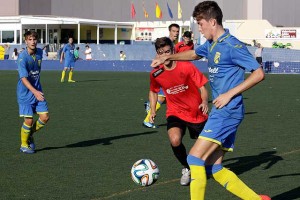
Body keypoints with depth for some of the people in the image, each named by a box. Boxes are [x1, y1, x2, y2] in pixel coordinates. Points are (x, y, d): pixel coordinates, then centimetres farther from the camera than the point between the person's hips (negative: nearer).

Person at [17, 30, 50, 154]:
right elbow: (23, 78, -27)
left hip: (37, 91, 6)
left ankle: (30, 134, 26)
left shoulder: (39, 53, 2)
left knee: (45, 117, -1)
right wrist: (34, 91, -39)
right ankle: (24, 145, 19)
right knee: (29, 120, -4)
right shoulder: (22, 57, -19)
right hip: (25, 93, -6)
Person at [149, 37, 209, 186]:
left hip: (196, 112, -1)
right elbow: (153, 91, 13)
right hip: (175, 112, 1)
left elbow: (202, 87, -13)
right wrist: (153, 111, 4)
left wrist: (205, 102, -31)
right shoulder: (156, 74, -8)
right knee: (175, 140, -28)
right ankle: (186, 169, 0)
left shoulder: (187, 67, -17)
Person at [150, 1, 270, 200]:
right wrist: (167, 57, 32)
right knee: (215, 169, 6)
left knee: (195, 158, -13)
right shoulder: (211, 45, 14)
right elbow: (194, 54, 37)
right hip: (221, 112, 9)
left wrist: (229, 94, -18)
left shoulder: (232, 46, -13)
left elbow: (259, 73, -16)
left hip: (228, 111, -9)